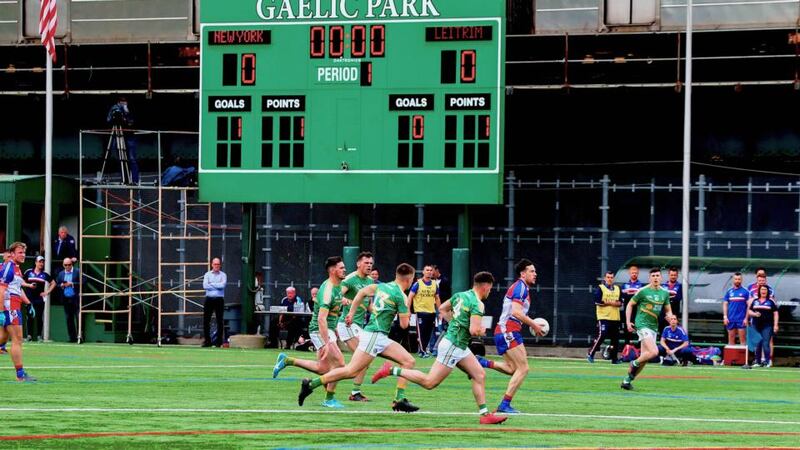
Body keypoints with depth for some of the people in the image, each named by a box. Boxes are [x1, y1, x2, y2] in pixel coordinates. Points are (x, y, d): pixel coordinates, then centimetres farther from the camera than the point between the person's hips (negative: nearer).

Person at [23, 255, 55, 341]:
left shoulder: (45, 274, 6)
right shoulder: (29, 272, 3)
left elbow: (53, 283, 15)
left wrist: (47, 292, 4)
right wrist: (28, 285, -8)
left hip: (39, 299, 1)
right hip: (30, 298, -1)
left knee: (39, 318, 0)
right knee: (30, 317, 0)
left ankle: (39, 336, 5)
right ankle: (29, 335, 6)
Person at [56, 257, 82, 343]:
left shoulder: (77, 272, 0)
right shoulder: (61, 274, 14)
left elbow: (81, 283, -8)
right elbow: (57, 284, 14)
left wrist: (72, 284, -15)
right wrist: (61, 285, -6)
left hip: (76, 298, -5)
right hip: (66, 299, 5)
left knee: (78, 317, -10)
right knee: (69, 319, 5)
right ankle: (72, 337, 9)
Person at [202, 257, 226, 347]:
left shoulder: (223, 275, 6)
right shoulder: (207, 274, 9)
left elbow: (222, 285, -13)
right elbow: (205, 286, -6)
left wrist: (211, 284, -8)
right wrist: (217, 286, -9)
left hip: (219, 299, -1)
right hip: (209, 299, 1)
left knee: (219, 321, -1)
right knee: (206, 320, -1)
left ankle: (219, 341, 3)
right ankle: (207, 341, 5)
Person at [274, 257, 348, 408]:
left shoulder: (338, 286, 8)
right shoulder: (328, 290, -22)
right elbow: (321, 319, -29)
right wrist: (326, 343, -33)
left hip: (329, 329, 10)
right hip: (320, 331, -10)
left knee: (322, 369, 11)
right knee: (339, 362, -16)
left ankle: (286, 361, 21)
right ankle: (330, 399, -6)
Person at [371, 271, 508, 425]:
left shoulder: (460, 295, 9)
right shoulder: (477, 304, -17)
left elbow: (443, 309, 23)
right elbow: (474, 330, -24)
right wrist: (482, 331, -2)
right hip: (453, 346, -10)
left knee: (480, 376, 7)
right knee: (429, 382, -6)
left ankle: (485, 414, 7)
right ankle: (391, 370, -2)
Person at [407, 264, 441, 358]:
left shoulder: (435, 284, 8)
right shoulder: (418, 283, -4)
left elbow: (437, 298, 18)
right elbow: (410, 297, -4)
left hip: (432, 312, 5)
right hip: (420, 312, -5)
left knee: (428, 333, 7)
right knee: (421, 333, -7)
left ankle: (423, 349, 18)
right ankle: (422, 351, -2)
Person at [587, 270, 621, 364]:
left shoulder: (618, 289, 15)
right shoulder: (600, 288, -1)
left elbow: (621, 302, 13)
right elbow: (597, 302, -11)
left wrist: (618, 303, -10)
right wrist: (610, 303, -10)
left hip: (615, 318, 6)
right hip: (603, 317, -5)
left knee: (615, 338, 5)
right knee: (602, 335, -16)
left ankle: (614, 358, 13)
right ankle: (590, 354, -6)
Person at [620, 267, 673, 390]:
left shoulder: (664, 293, 9)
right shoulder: (643, 291, -6)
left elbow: (668, 310, 18)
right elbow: (630, 305, 2)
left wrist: (669, 316, -6)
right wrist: (628, 322, -7)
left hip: (654, 326, 6)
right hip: (642, 324, -6)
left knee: (644, 357, 6)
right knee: (653, 352, -22)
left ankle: (627, 380, 16)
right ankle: (634, 364, 2)